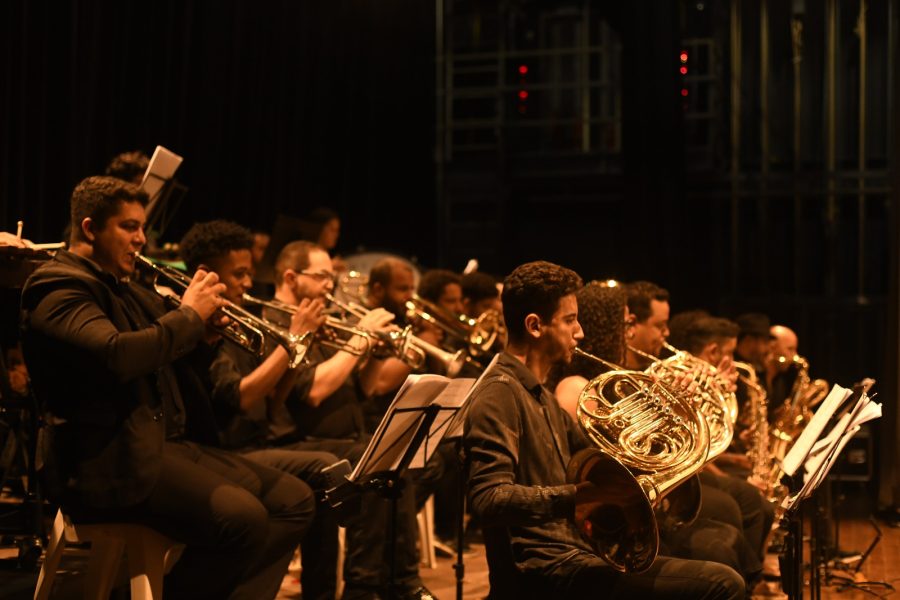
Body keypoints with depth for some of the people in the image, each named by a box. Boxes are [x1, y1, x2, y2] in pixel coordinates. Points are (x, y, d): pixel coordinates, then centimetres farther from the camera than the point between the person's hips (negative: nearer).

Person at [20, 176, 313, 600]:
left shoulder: (129, 291, 22)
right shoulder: (59, 288, -8)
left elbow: (172, 362, 24)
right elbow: (116, 355, -27)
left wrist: (205, 328, 4)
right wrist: (189, 315, -13)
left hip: (170, 440, 10)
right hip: (111, 458, -10)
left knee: (294, 501, -2)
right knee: (242, 516, -29)